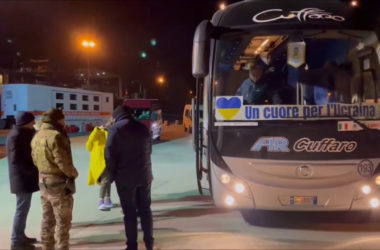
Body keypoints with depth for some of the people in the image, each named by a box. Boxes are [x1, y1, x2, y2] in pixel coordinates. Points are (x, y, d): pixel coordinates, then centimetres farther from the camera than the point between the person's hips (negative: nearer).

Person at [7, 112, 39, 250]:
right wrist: (33, 170, -18)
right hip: (22, 178, -10)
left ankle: (20, 236, 27)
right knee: (22, 209, -4)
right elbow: (16, 159, -23)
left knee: (23, 208, 16)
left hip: (25, 177, 10)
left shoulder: (24, 134, 12)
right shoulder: (16, 136, -18)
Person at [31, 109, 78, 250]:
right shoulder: (55, 136, -20)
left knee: (47, 219, 18)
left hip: (43, 181, 9)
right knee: (63, 221, 1)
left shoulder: (37, 136, 10)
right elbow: (63, 162, -23)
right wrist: (73, 173, -8)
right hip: (59, 183, -9)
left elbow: (35, 160, 14)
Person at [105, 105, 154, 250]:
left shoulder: (115, 130, -7)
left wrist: (112, 175, -1)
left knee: (129, 213, 4)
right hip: (144, 175, 4)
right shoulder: (143, 128, 8)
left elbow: (109, 156, -11)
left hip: (125, 178, -4)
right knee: (145, 209, 14)